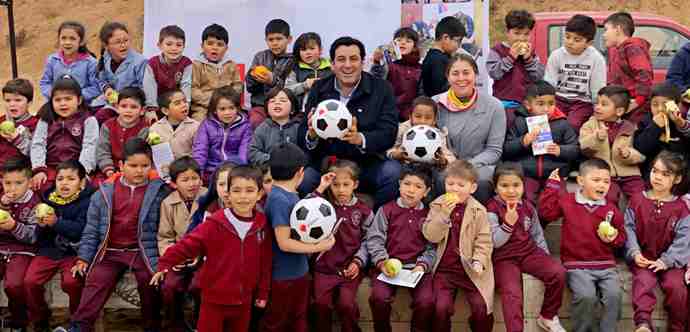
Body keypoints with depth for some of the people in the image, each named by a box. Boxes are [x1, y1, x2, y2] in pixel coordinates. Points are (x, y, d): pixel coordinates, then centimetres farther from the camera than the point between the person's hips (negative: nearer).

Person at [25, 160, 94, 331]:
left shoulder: (87, 201, -8)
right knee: (30, 281, -13)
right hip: (49, 250, 5)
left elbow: (82, 230, -22)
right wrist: (41, 226, -11)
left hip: (74, 252, -4)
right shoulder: (49, 200, 6)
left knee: (71, 282, -27)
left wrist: (57, 223, -27)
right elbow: (39, 237, 11)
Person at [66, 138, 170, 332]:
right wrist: (83, 258, 4)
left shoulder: (159, 191, 2)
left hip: (143, 251, -2)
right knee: (95, 282, -16)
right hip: (110, 251, 2)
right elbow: (91, 230, 10)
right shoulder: (105, 192, 7)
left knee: (150, 281, -21)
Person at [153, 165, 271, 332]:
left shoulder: (263, 226, -3)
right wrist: (164, 265, -20)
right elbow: (188, 244, -12)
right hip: (214, 300, -3)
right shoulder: (215, 224, -13)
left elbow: (265, 262, 5)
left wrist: (262, 293, 10)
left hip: (244, 301, 3)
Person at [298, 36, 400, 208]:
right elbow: (301, 137, 6)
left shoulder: (382, 89, 1)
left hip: (367, 164, -1)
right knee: (302, 178, -28)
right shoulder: (319, 89, 8)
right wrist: (311, 135, -19)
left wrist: (360, 139, -29)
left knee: (393, 171, -30)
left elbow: (388, 134, -9)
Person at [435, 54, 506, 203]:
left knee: (481, 181, -33)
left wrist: (469, 165, -16)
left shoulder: (494, 106, 1)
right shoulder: (436, 104, 3)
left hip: (479, 165, 0)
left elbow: (494, 150, 0)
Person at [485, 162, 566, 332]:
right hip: (504, 258, -4)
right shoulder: (492, 209, -8)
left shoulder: (528, 207, 7)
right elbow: (494, 242, -14)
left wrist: (545, 256, 10)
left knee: (558, 273, -18)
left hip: (529, 252, 5)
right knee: (512, 294, -30)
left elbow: (537, 235, 18)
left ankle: (548, 316, 3)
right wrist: (508, 223, -28)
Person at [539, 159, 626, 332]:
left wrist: (614, 238, -6)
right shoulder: (567, 201, 5)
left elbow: (621, 235, 18)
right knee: (586, 295, -26)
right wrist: (553, 185, -4)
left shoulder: (611, 209, 10)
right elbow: (546, 212, -4)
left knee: (614, 294, -21)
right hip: (577, 265, -3)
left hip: (605, 264, 3)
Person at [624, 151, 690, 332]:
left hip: (669, 260, 0)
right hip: (643, 257, 0)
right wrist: (635, 253, -14)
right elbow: (629, 228, 1)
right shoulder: (637, 200, 5)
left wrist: (666, 261, -16)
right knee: (644, 281, -27)